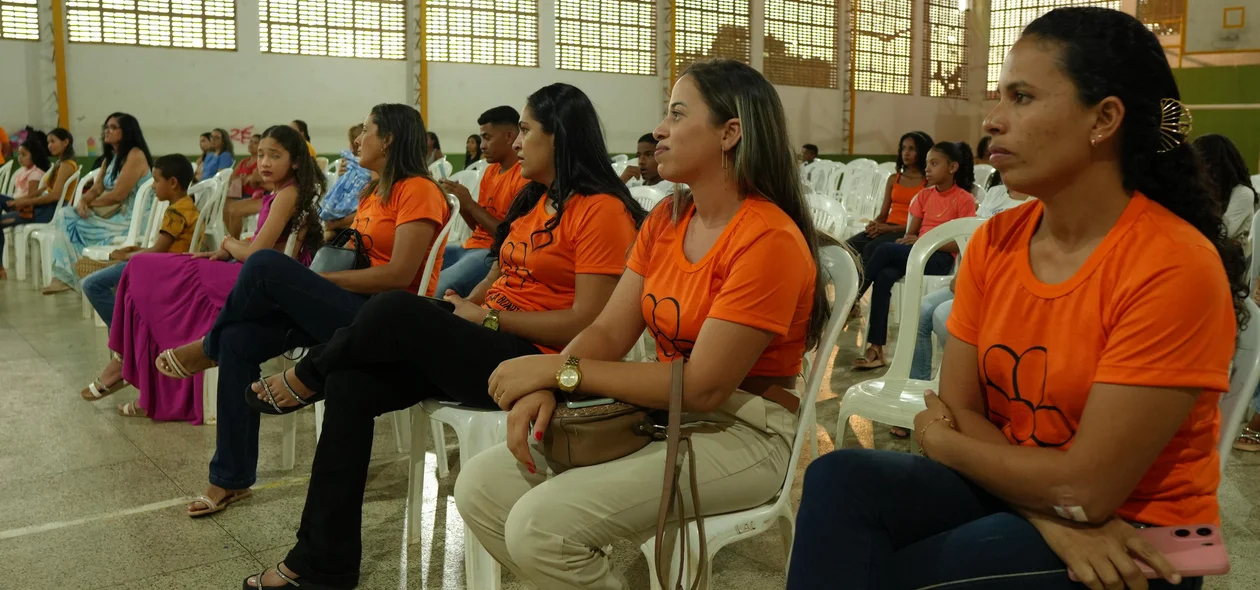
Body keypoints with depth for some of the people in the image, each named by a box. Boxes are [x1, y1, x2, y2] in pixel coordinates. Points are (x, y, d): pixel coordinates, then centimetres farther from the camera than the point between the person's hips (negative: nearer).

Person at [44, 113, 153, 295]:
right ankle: (65, 275, -9)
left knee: (71, 223, -13)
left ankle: (67, 276, 3)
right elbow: (96, 189, 13)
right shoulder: (112, 156, 16)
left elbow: (118, 195, -18)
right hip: (112, 214, 9)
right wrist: (83, 201, -9)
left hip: (130, 219, -9)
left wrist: (91, 204, -4)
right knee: (65, 214, -5)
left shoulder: (135, 155, -13)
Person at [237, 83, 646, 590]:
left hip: (530, 363, -8)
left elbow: (585, 323, -17)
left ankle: (307, 377, 9)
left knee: (396, 310, -24)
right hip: (485, 344, 9)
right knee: (352, 382, -10)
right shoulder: (534, 200, 17)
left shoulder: (601, 210, -11)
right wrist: (462, 309, 0)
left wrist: (486, 318, -12)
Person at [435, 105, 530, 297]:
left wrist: (470, 204, -15)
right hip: (473, 246, 9)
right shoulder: (490, 170, 15)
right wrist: (459, 201, 1)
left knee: (436, 291, -29)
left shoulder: (525, 176, -13)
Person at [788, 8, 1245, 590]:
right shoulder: (993, 242, -2)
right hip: (1010, 494, 5)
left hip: (1130, 538, -5)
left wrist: (942, 442, -8)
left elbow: (1087, 487, -22)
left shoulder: (1174, 268, -21)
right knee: (842, 479, -19)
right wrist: (1049, 514, -19)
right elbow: (954, 411, -3)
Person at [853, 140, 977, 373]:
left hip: (940, 259, -5)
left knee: (885, 249, -30)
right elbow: (911, 232, 12)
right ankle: (875, 348, -33)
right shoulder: (924, 195, 17)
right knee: (884, 276, -29)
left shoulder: (964, 199, -1)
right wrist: (906, 240, -12)